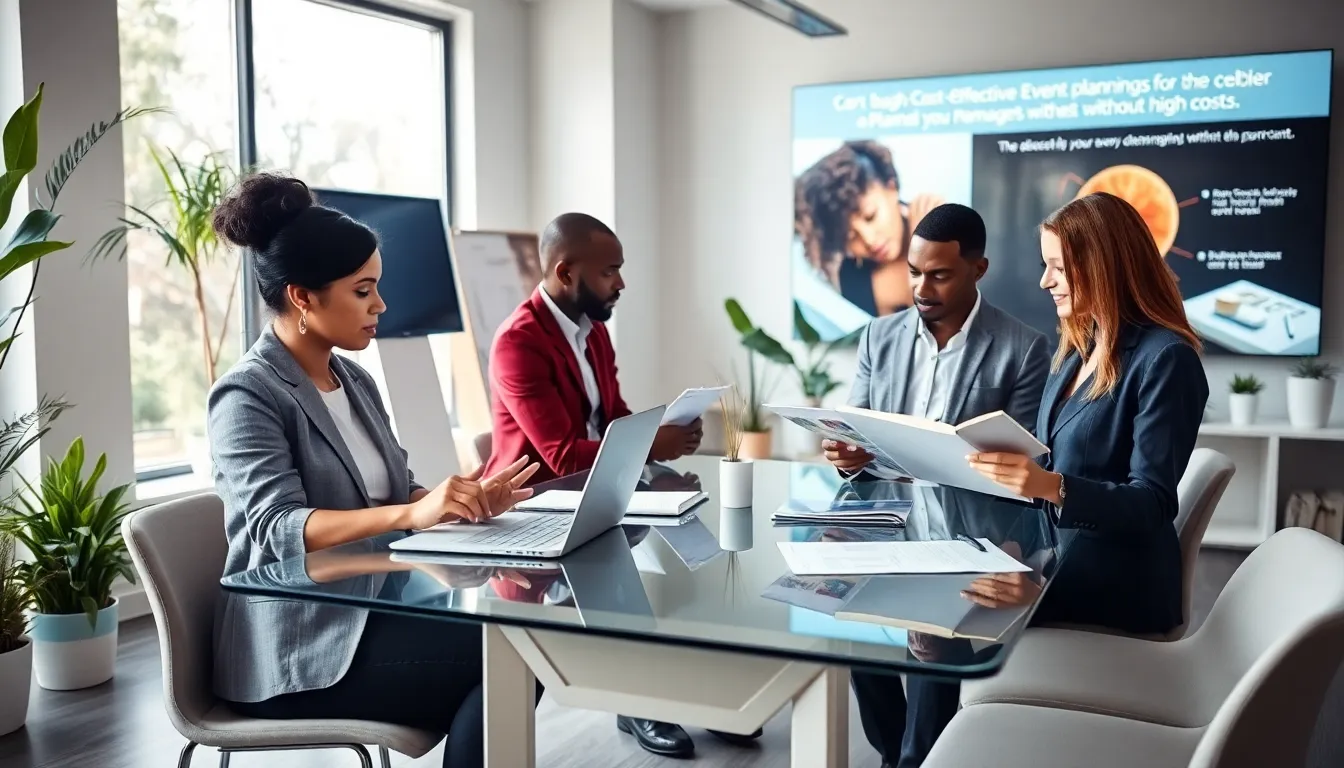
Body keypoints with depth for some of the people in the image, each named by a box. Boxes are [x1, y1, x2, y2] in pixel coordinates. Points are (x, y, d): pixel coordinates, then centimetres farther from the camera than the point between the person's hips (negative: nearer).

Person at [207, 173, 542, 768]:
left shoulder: (355, 382, 12)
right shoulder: (247, 396, -12)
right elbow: (281, 530, -25)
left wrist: (466, 502, -8)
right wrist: (412, 514, -38)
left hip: (372, 611, 7)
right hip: (295, 648, -7)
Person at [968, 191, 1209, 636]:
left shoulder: (1165, 359, -14)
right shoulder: (1077, 348, 12)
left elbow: (1152, 504, -19)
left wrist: (1053, 487, -34)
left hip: (1115, 587, -7)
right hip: (1054, 557, 8)